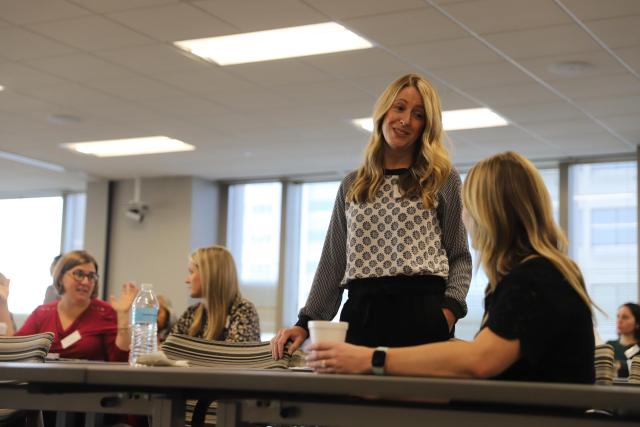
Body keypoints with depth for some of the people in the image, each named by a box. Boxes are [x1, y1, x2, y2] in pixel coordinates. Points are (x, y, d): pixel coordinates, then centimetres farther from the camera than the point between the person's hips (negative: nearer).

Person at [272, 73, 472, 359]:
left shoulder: (443, 180, 9)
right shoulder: (351, 186, 17)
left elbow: (459, 256, 6)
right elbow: (333, 260, 16)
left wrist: (450, 308, -10)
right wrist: (306, 322, 9)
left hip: (422, 313, -2)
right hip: (361, 313, 2)